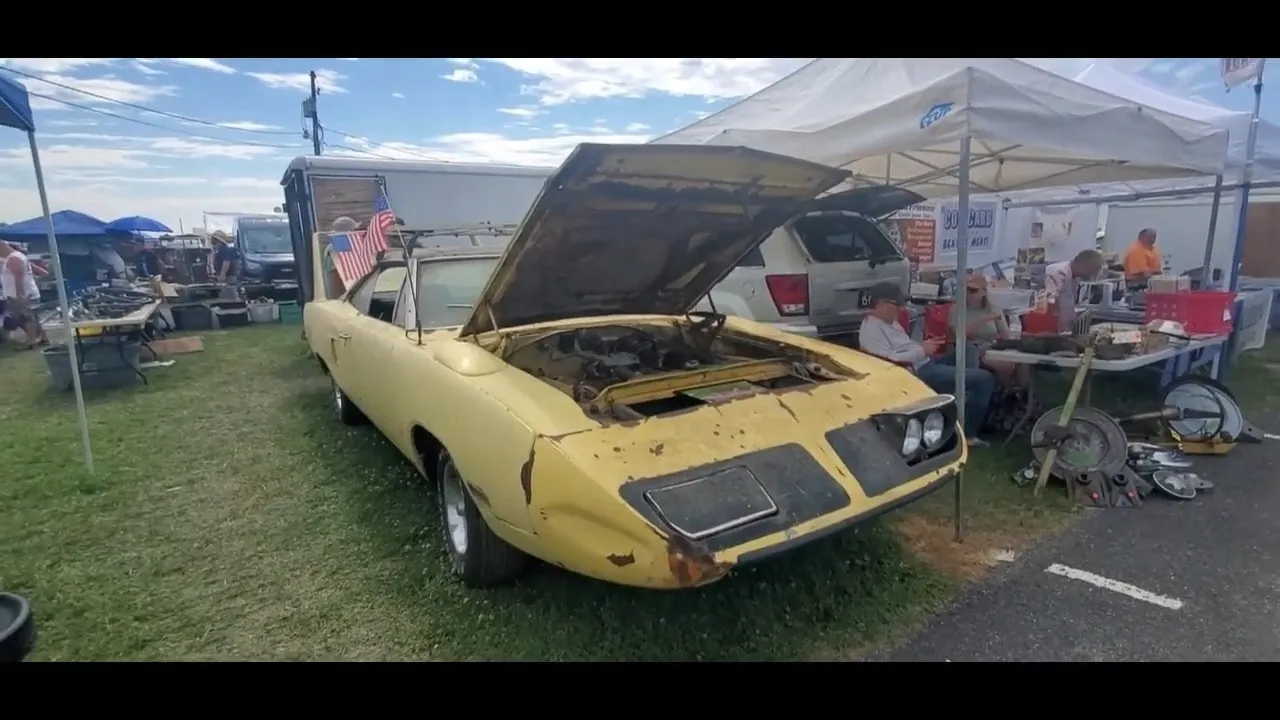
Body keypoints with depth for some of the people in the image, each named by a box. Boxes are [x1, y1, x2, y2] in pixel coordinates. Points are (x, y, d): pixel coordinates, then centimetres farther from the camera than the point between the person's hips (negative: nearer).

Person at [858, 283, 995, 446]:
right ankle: (967, 433, -3)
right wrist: (922, 351, -17)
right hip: (919, 374, -11)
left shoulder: (890, 321, 17)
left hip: (926, 364, 11)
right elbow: (890, 360, -25)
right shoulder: (871, 329, -16)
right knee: (984, 379, -12)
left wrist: (924, 345, 7)